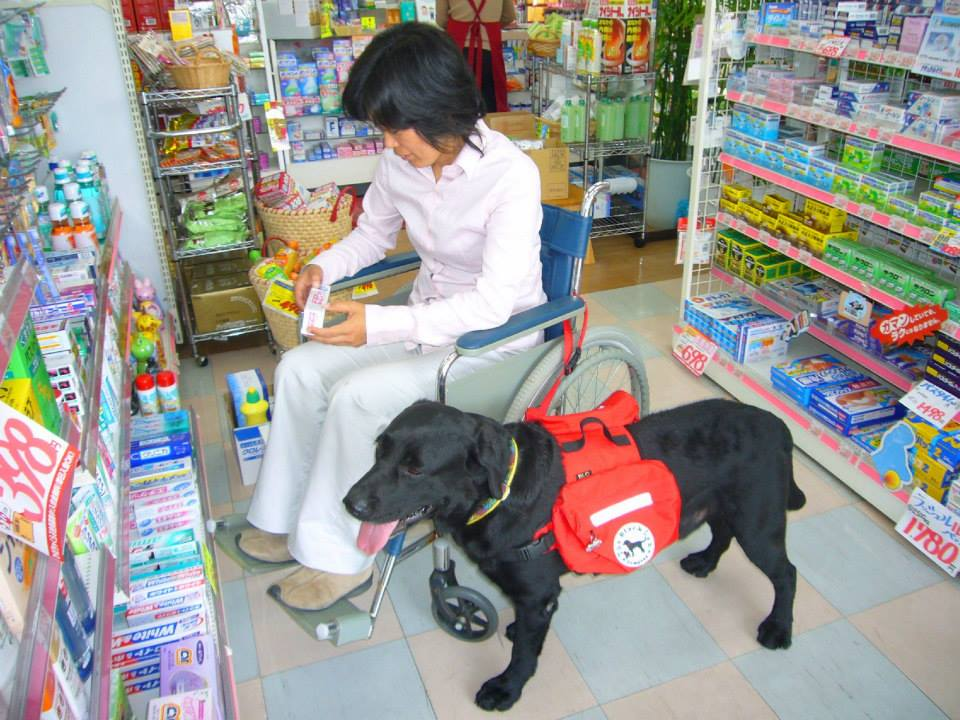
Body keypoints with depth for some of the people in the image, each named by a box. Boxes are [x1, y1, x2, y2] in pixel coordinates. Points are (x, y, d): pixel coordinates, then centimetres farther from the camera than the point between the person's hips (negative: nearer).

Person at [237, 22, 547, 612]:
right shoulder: (400, 161, -5)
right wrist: (325, 266, -8)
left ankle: (337, 558, -3)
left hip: (497, 332, -7)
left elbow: (493, 304, -29)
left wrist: (378, 325, -36)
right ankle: (283, 522, 9)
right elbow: (374, 232, 14)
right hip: (430, 311, 7)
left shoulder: (511, 175, -26)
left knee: (356, 395, -24)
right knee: (300, 368, -7)